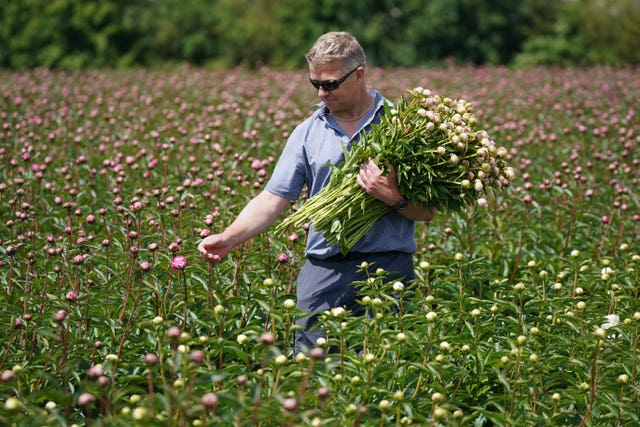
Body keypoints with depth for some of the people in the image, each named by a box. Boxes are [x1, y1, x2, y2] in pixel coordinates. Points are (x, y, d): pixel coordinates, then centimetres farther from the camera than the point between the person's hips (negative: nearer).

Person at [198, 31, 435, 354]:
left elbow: (427, 212, 2)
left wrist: (395, 198, -17)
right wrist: (228, 239, -10)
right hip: (324, 271, 2)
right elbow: (272, 199, 4)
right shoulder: (308, 133, 10)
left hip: (387, 268, -2)